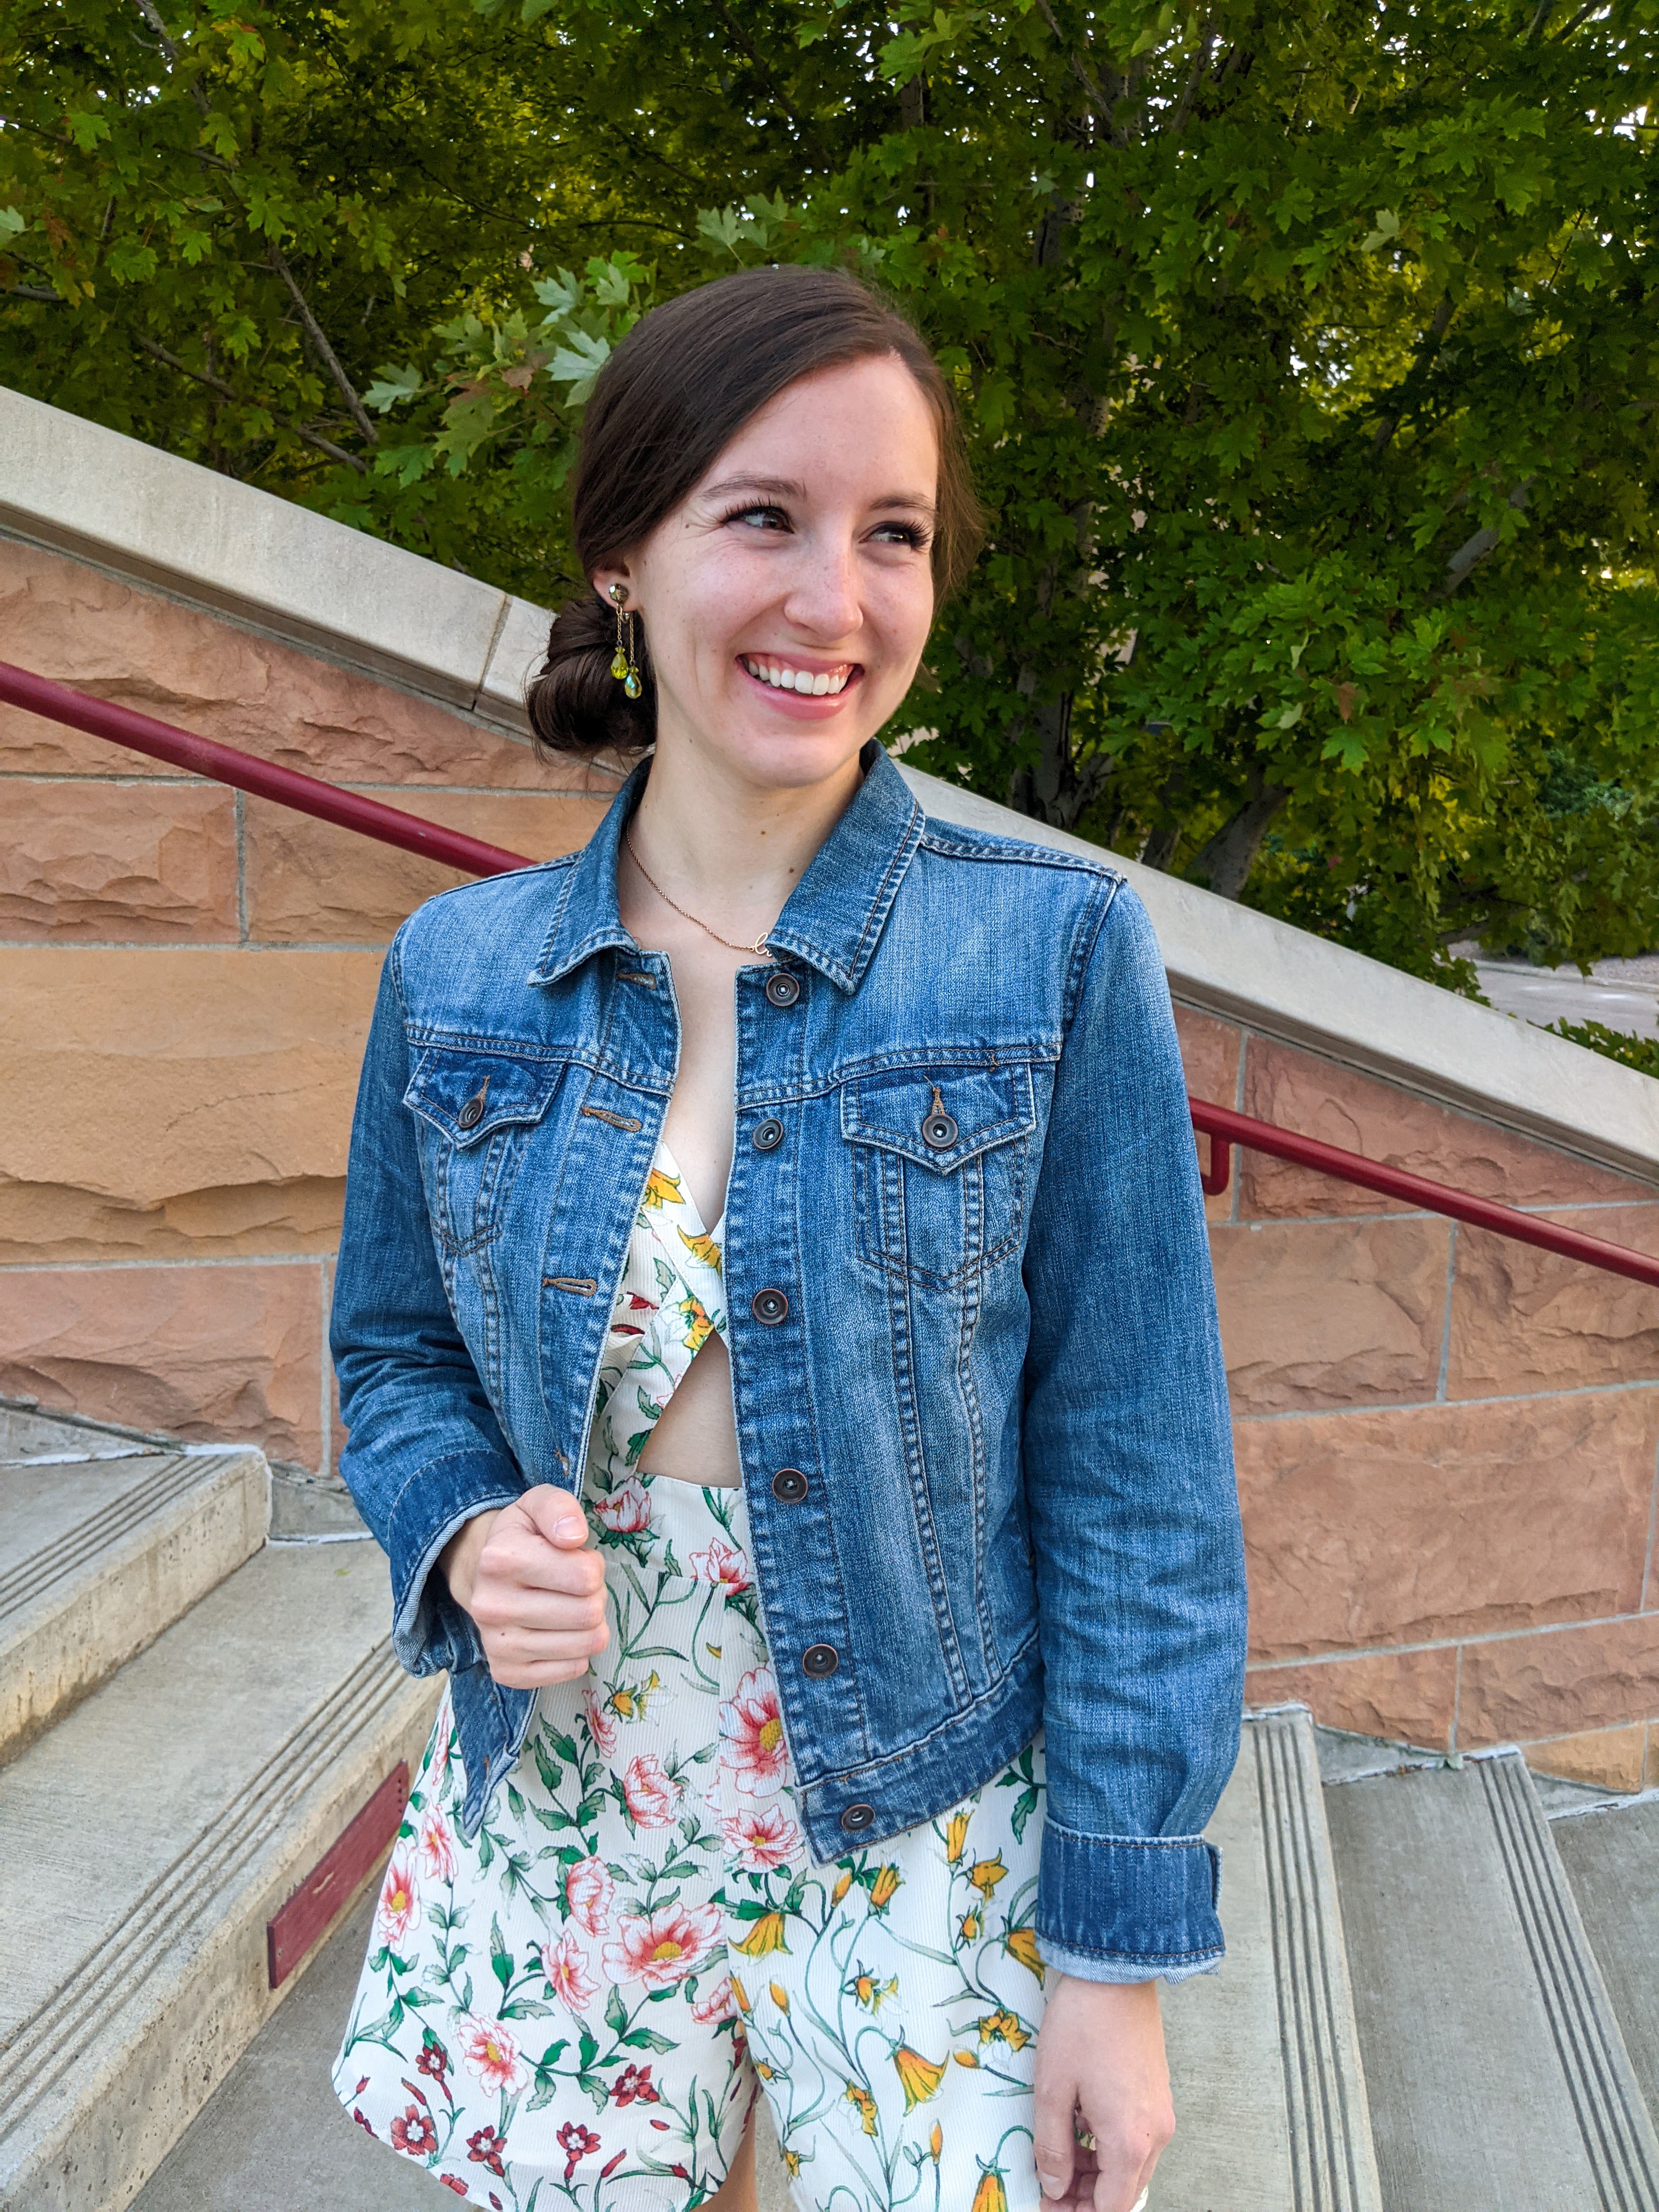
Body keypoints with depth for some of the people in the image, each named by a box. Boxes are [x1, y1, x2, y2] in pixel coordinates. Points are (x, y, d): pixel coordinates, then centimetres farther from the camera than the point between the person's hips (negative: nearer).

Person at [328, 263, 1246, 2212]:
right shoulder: (454, 975, -4)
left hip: (926, 1850, -2)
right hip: (557, 1831, 3)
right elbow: (393, 1355, 8)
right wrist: (465, 1536, -14)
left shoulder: (1054, 955, -12)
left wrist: (1121, 1955, -8)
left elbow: (1131, 1480, -9)